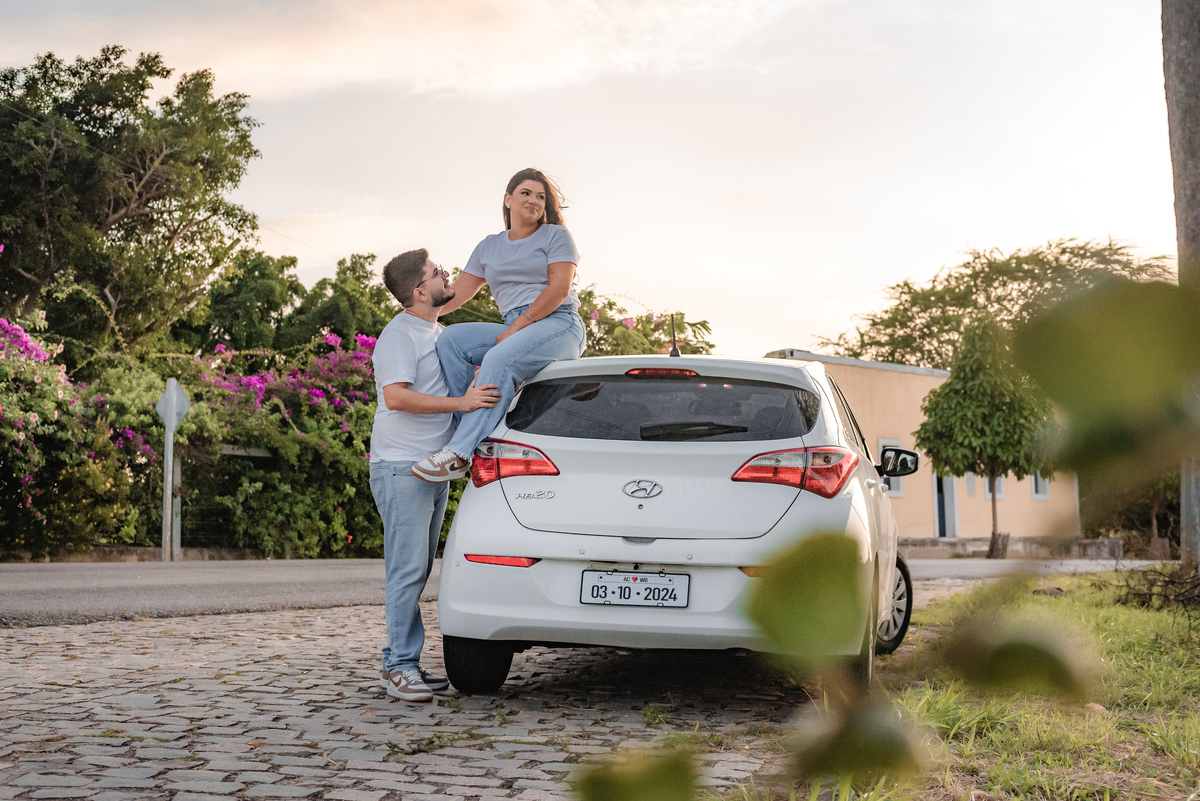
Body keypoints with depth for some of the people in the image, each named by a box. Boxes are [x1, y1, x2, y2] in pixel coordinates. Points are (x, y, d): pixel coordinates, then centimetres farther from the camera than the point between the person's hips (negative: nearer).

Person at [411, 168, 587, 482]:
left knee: (499, 359, -33)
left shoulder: (556, 235, 7)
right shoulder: (489, 247, 22)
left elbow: (559, 290, -7)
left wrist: (516, 327, -14)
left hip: (558, 325, -6)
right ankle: (473, 433, -22)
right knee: (451, 339, -17)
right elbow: (458, 293, 20)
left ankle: (459, 453, -40)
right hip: (514, 331, 6)